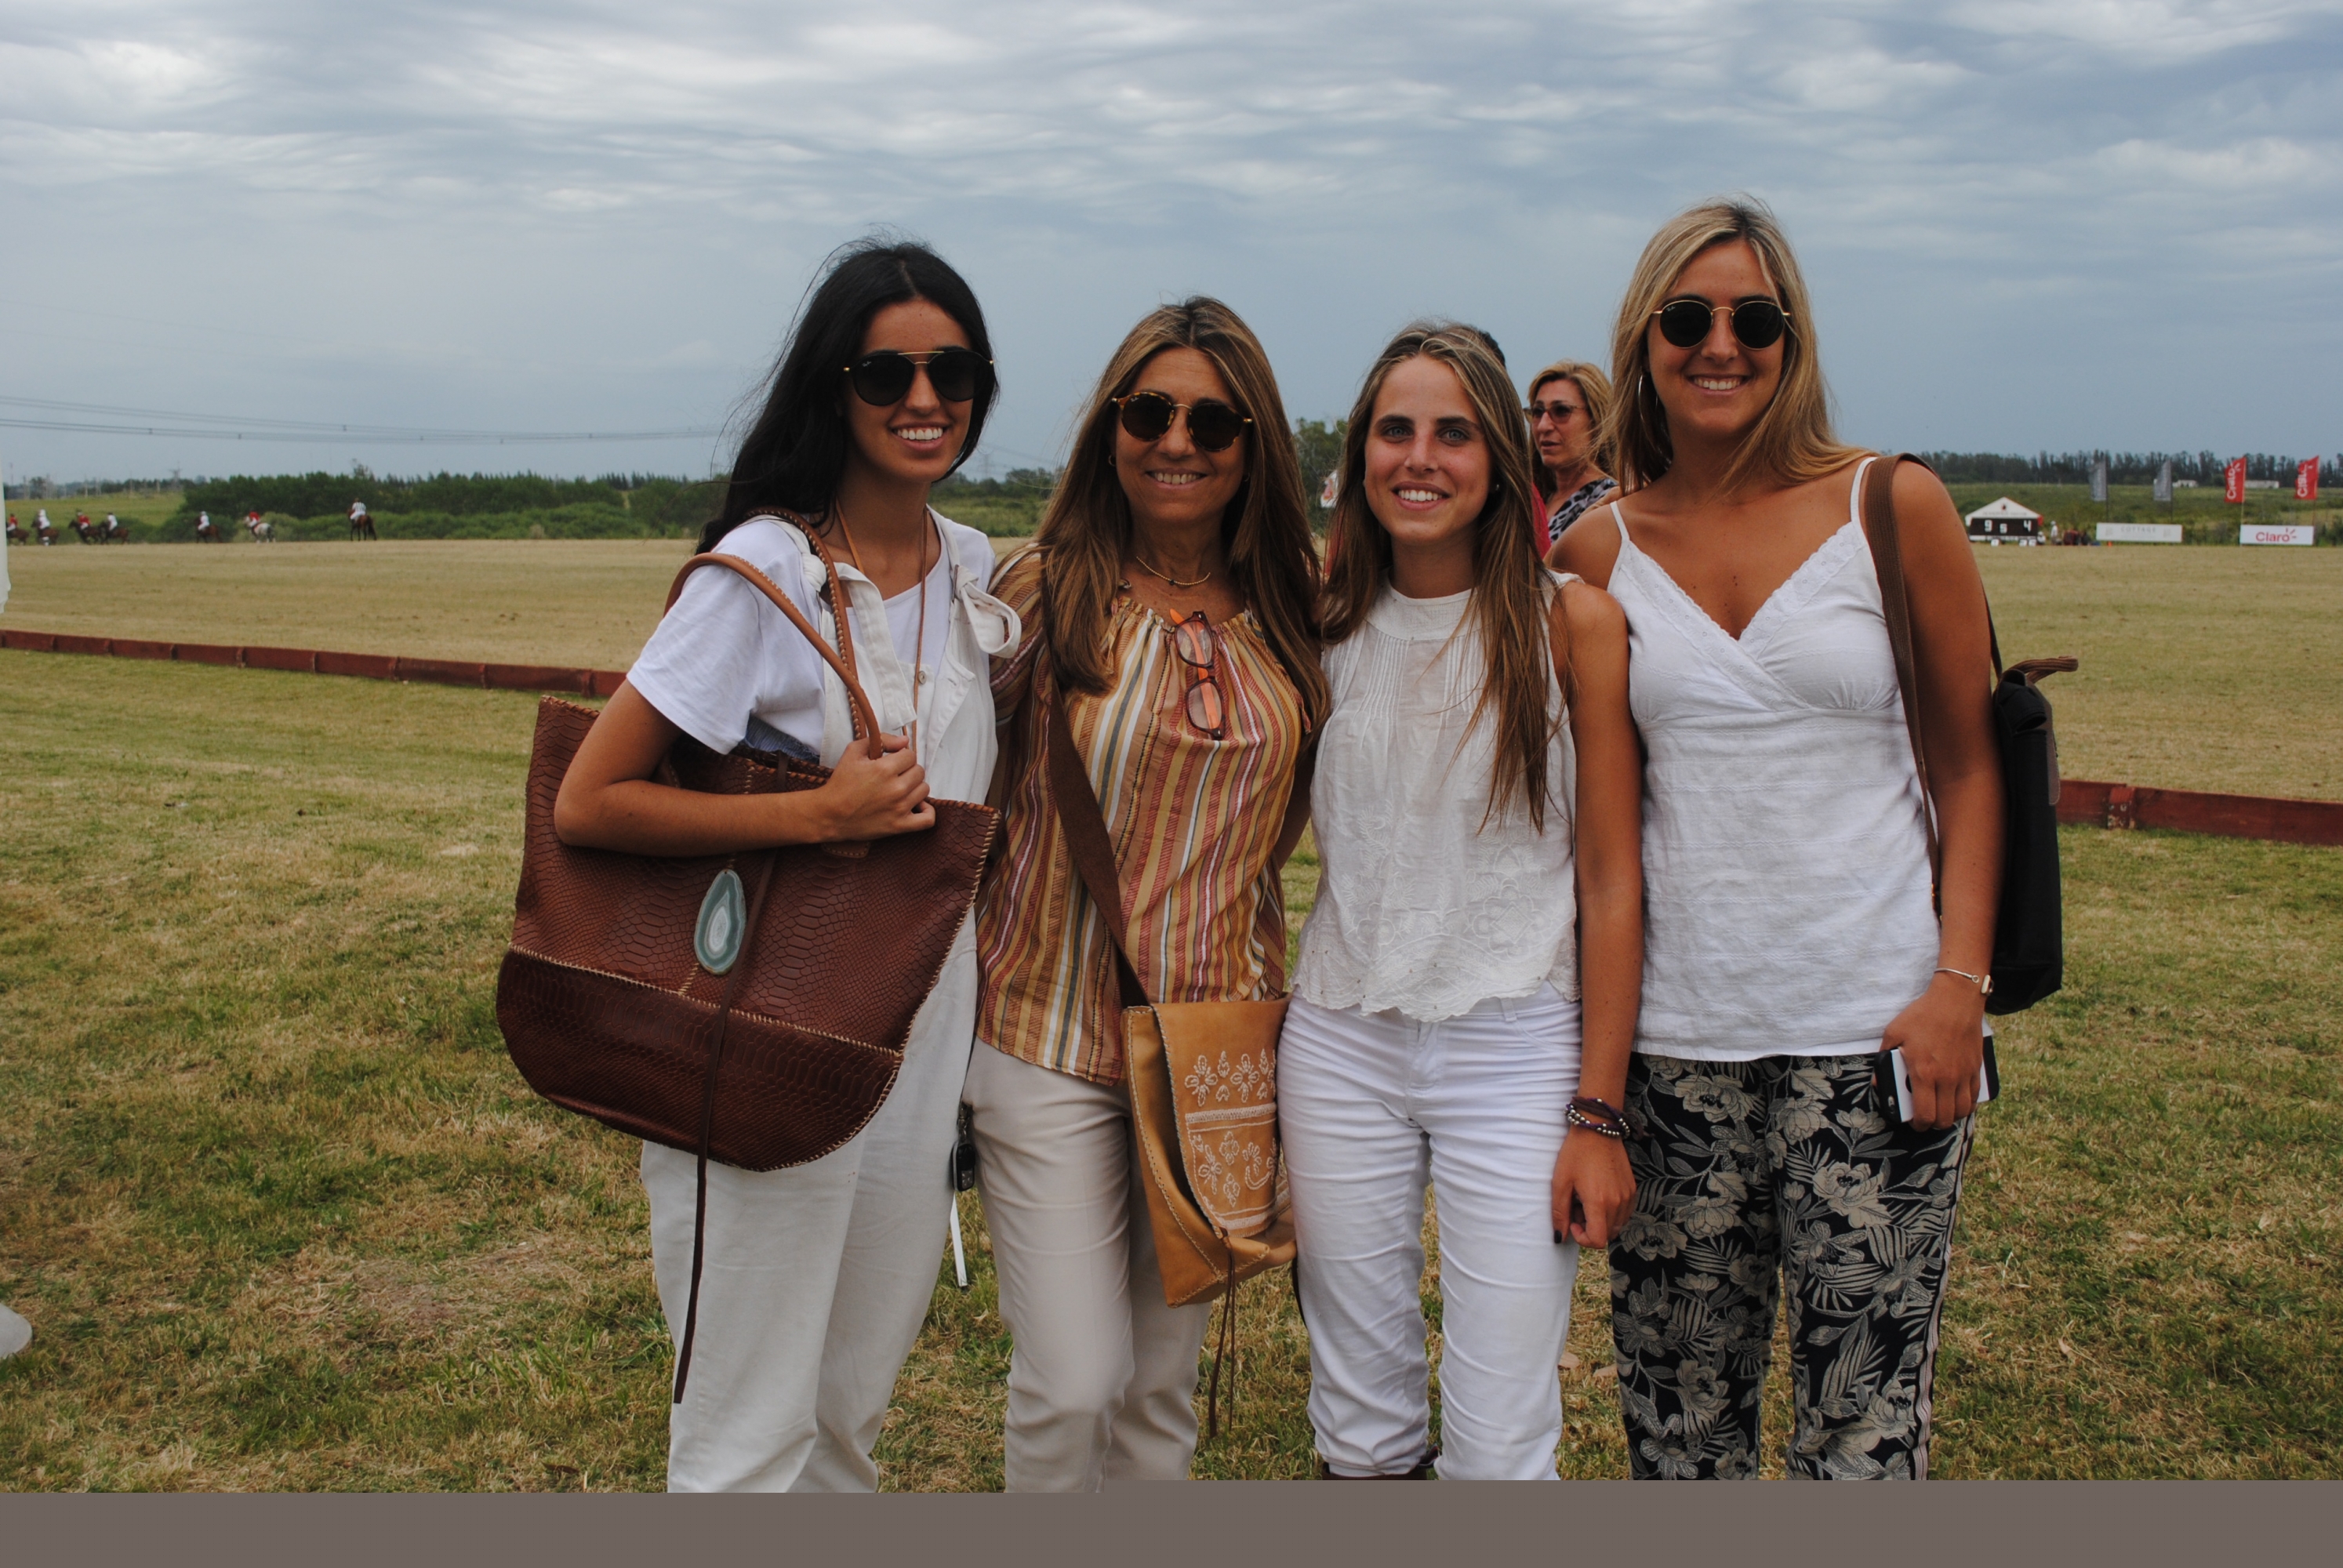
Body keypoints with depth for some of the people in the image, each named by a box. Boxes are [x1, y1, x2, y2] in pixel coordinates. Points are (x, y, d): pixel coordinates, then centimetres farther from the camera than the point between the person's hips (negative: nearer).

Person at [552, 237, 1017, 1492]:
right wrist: (821, 814, -22)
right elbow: (586, 806, -17)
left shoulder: (978, 573, 6)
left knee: (851, 1410, 20)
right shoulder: (766, 574, -15)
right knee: (753, 1434, 7)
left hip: (924, 1046, 6)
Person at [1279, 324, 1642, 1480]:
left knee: (1499, 1448, 2)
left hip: (1514, 1049, -3)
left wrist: (1599, 1113, -8)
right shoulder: (1327, 627, 4)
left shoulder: (1572, 623, -5)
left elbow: (1611, 880, -4)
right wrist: (1254, 1108, 8)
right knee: (1359, 1429, 14)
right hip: (1338, 1045, 3)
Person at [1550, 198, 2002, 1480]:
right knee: (1677, 1411, 11)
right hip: (1676, 1031, 2)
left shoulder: (1893, 507, 0)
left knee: (1862, 1421, 3)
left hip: (1874, 1031, -2)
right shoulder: (1601, 548, 5)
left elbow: (1969, 761, 4)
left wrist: (1961, 981, -6)